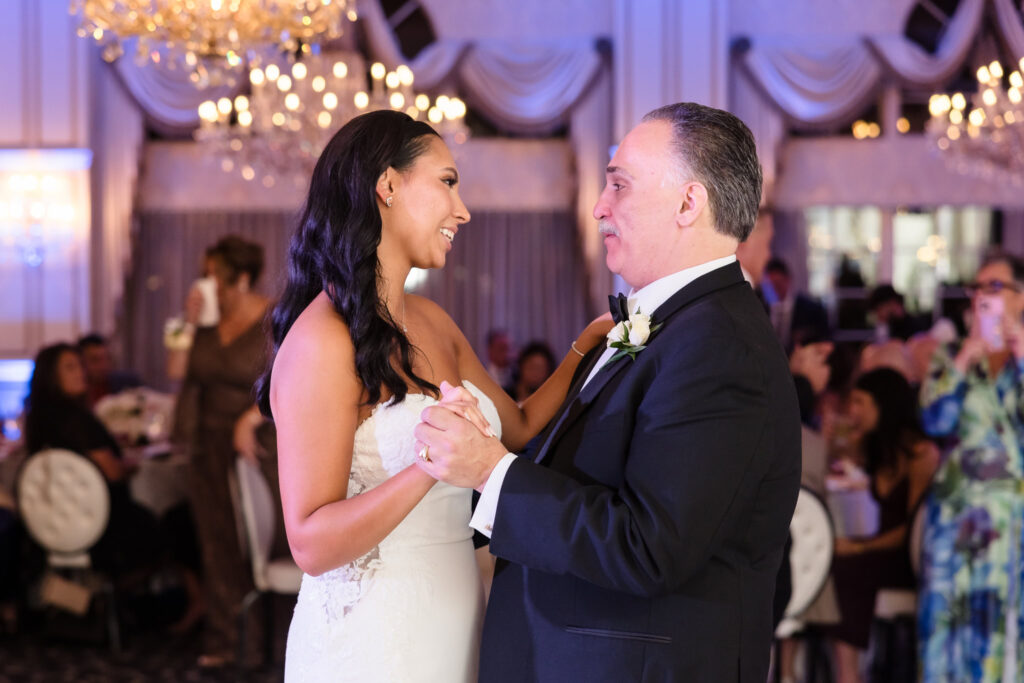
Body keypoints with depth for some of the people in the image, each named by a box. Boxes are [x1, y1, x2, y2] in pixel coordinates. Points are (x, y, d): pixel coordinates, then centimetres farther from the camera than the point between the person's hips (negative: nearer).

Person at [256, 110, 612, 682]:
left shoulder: (432, 322, 8)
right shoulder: (323, 340, -17)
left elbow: (519, 428, 18)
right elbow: (313, 544, -19)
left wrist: (587, 347, 9)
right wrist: (429, 468, -31)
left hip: (452, 625, 8)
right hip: (371, 636, -8)